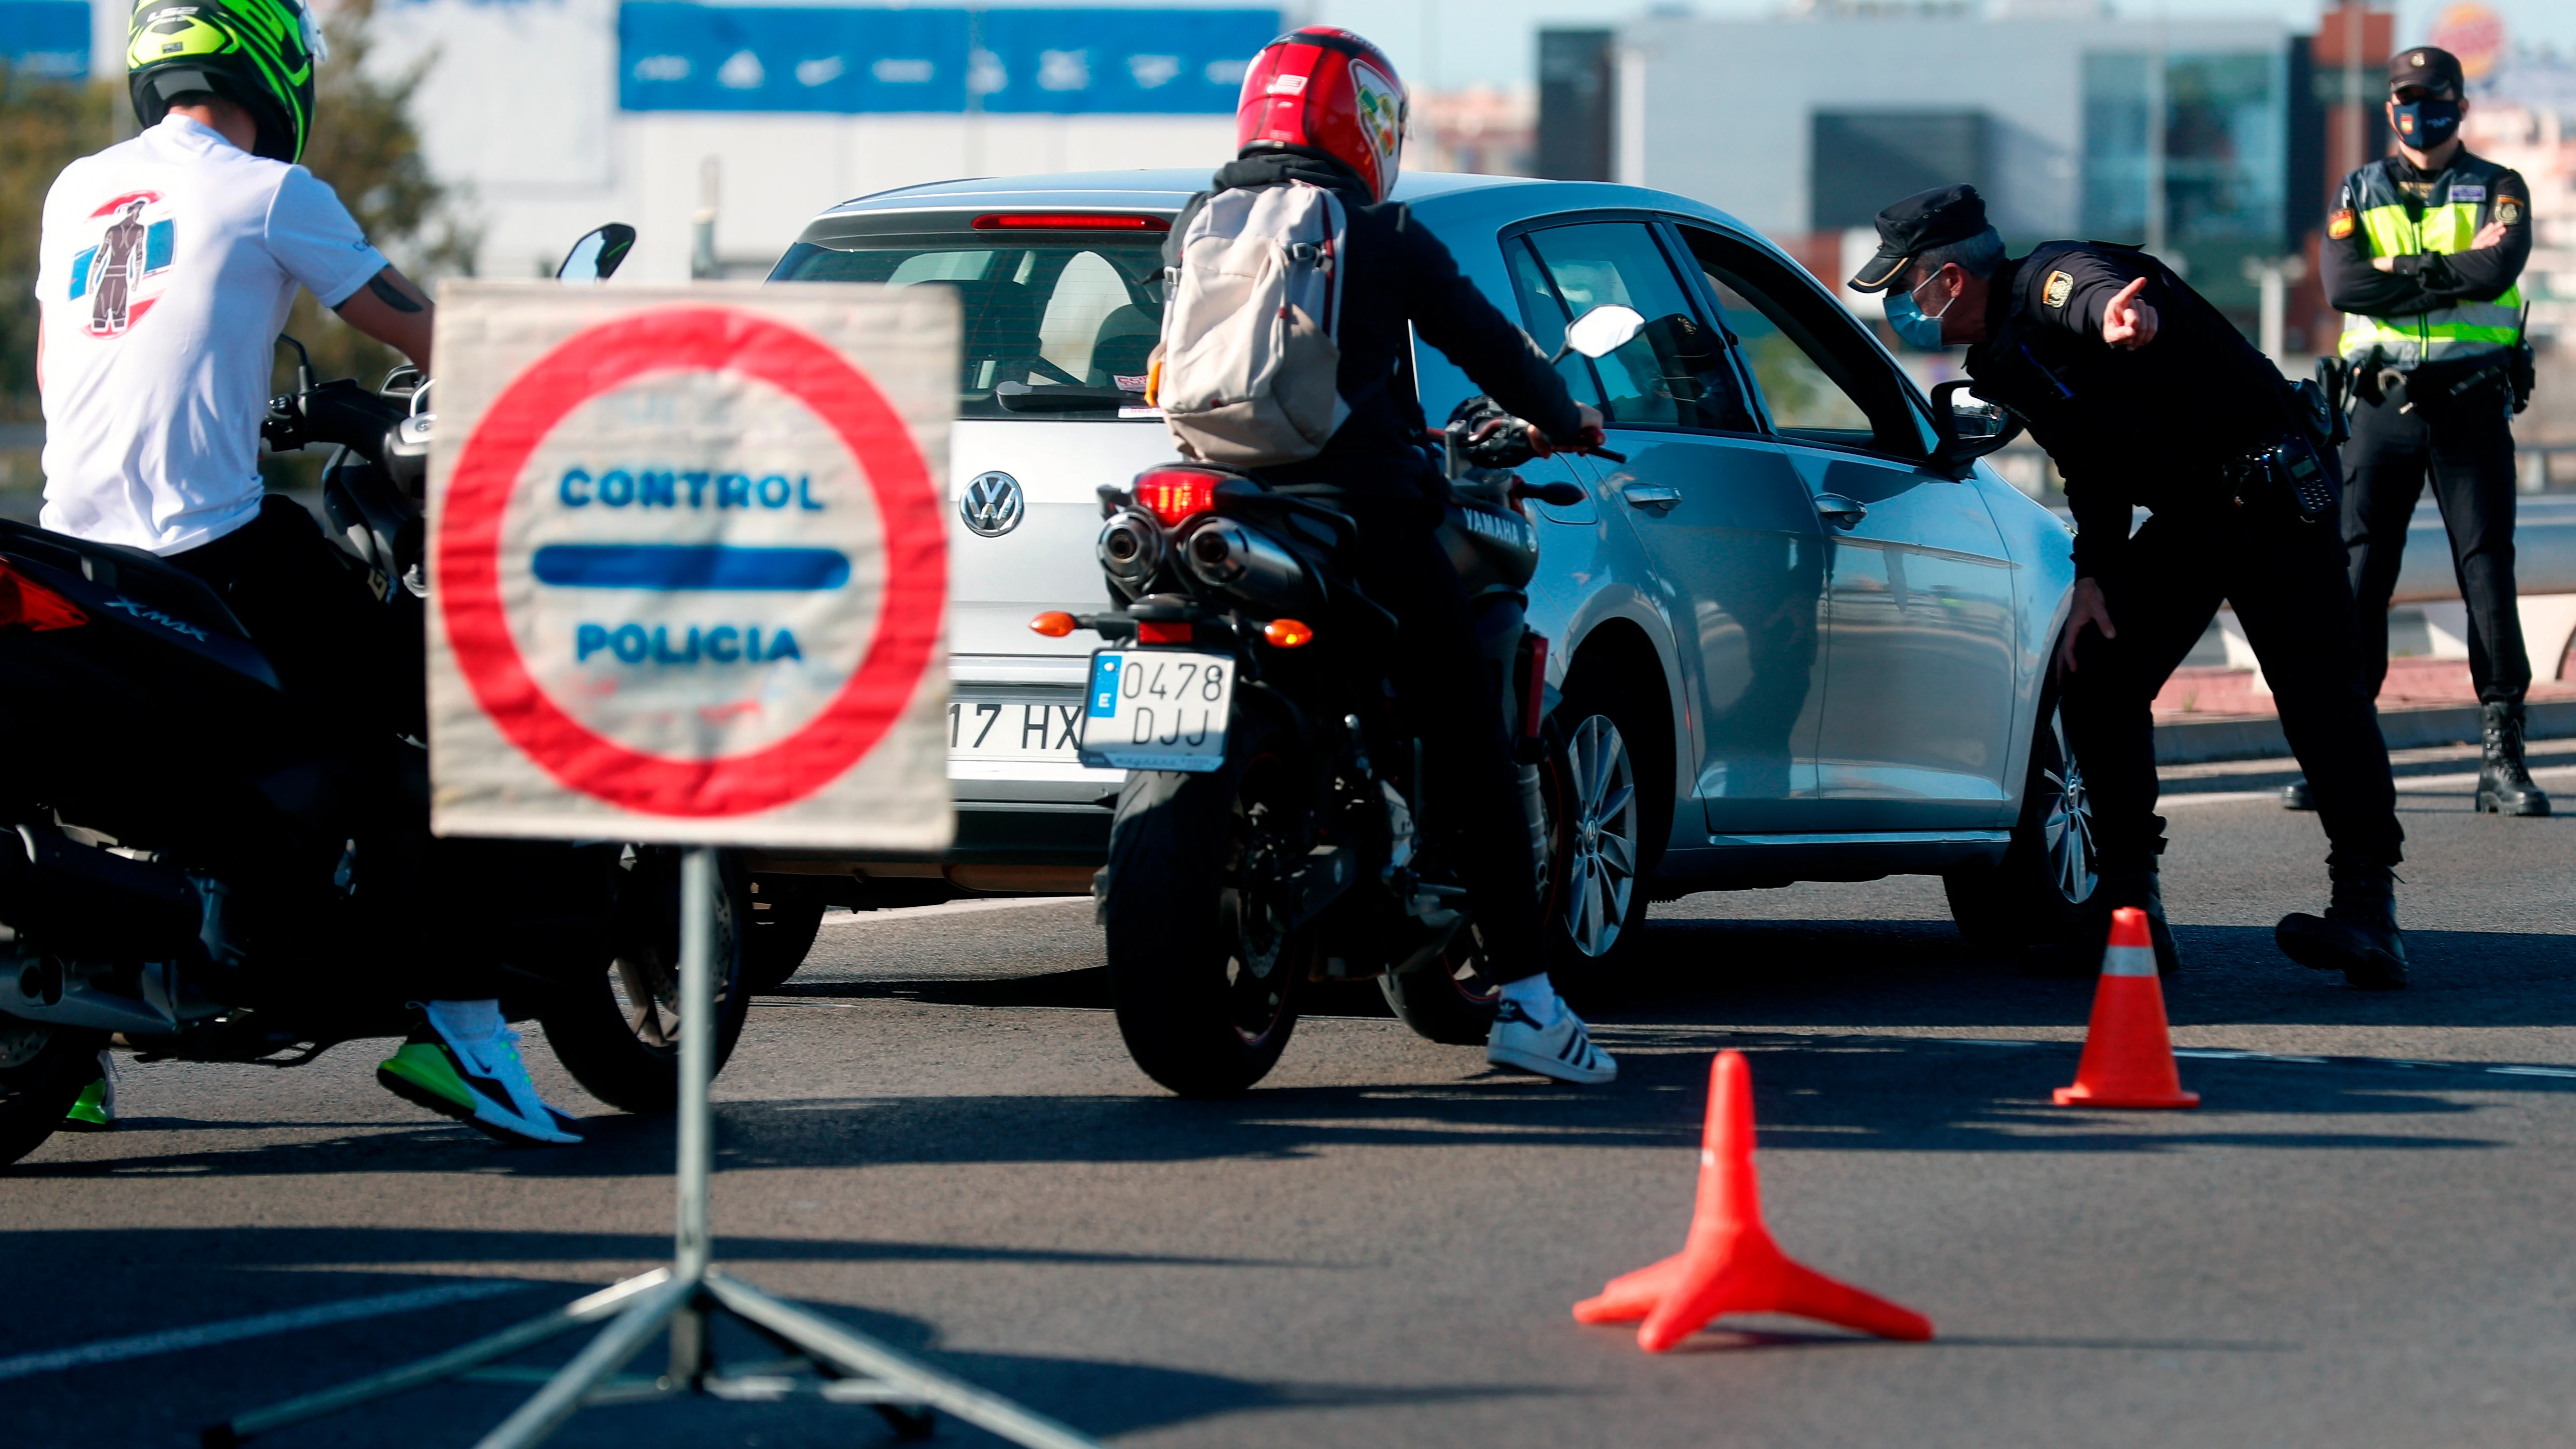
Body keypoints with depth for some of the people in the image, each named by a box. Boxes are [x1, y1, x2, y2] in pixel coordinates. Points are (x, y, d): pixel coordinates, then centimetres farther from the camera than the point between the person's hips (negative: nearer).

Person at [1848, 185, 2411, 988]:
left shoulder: (2051, 282, -19)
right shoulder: (1999, 362, 11)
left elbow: (2095, 294, -45)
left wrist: (2120, 318, -69)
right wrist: (2095, 575, 7)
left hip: (2270, 494, -10)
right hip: (2184, 521, 10)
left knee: (2315, 691, -18)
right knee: (2092, 679, 2)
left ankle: (2367, 907, -22)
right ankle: (2131, 907, 7)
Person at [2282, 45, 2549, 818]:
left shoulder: (2498, 190, 7)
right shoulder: (2359, 194, 11)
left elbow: (2500, 267, -15)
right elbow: (2343, 284, -8)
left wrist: (2404, 273, -12)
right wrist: (2455, 274, -11)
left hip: (2472, 406, -1)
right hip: (2383, 405, 1)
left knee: (2489, 576, -3)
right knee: (2359, 575, -2)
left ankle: (2503, 758, -1)